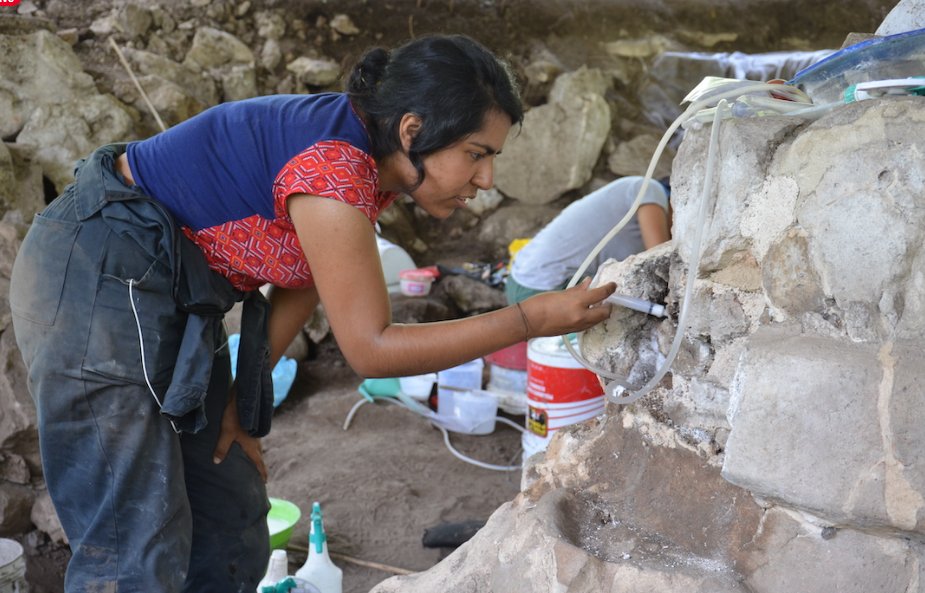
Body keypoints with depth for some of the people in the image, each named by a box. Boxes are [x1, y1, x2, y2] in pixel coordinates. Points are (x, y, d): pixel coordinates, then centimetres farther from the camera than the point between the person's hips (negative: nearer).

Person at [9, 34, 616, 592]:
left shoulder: (370, 159, 1)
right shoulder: (335, 170, -27)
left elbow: (303, 284, 8)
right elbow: (370, 348, -23)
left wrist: (241, 402, 6)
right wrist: (530, 319, -22)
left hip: (167, 298, 9)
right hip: (94, 277, -9)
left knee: (232, 521, 11)